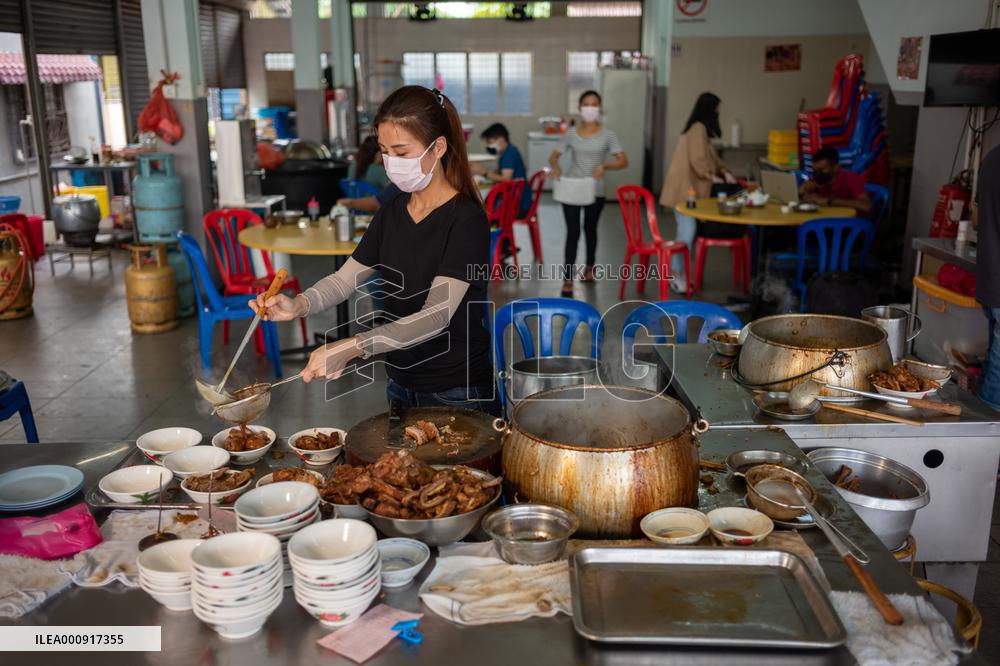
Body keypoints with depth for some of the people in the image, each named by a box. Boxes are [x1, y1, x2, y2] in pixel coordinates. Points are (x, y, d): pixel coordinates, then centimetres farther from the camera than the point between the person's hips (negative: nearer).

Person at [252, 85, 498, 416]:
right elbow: (345, 277, 5)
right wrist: (299, 304, -17)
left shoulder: (466, 219, -18)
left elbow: (436, 315, -27)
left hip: (458, 394, -6)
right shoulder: (392, 212, 4)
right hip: (401, 386, 6)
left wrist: (352, 347, -37)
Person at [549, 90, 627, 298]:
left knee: (590, 228, 18)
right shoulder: (571, 133, 0)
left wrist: (605, 166, -29)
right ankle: (568, 279, -5)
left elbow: (623, 161, -10)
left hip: (595, 191, 0)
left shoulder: (608, 134, -5)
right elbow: (554, 156, 5)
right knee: (572, 232, -6)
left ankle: (589, 266, 40)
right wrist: (555, 167, -18)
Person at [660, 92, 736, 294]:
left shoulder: (701, 129, 19)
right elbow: (697, 159, -20)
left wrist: (724, 172, 11)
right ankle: (676, 276, -7)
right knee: (687, 231, -11)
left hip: (690, 187, 10)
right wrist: (712, 177, -8)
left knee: (688, 231, 9)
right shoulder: (698, 128, -14)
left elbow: (710, 155, 24)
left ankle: (679, 273, 13)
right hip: (684, 188, -10)